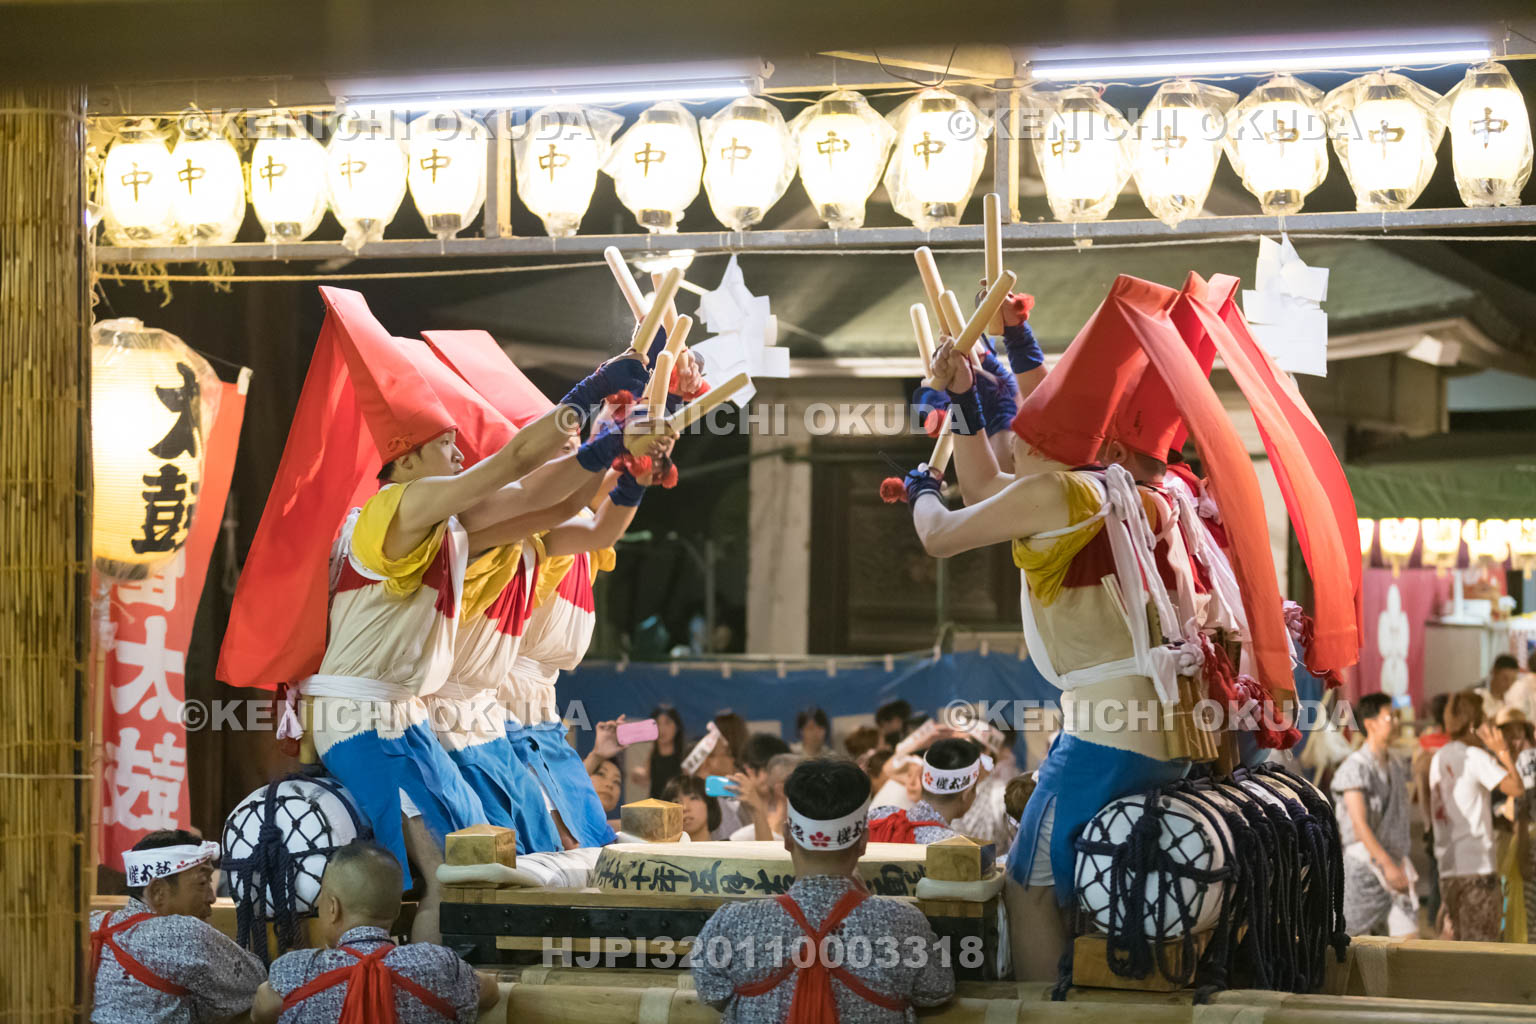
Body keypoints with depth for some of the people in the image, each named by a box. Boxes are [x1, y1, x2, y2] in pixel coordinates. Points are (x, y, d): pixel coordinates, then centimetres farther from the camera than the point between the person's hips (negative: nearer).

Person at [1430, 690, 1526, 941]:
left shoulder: (1439, 758, 15)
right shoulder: (1475, 756, -10)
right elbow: (1517, 788, -16)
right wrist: (1502, 751, -3)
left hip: (1447, 866, 8)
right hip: (1476, 866, -8)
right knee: (1480, 943, -6)